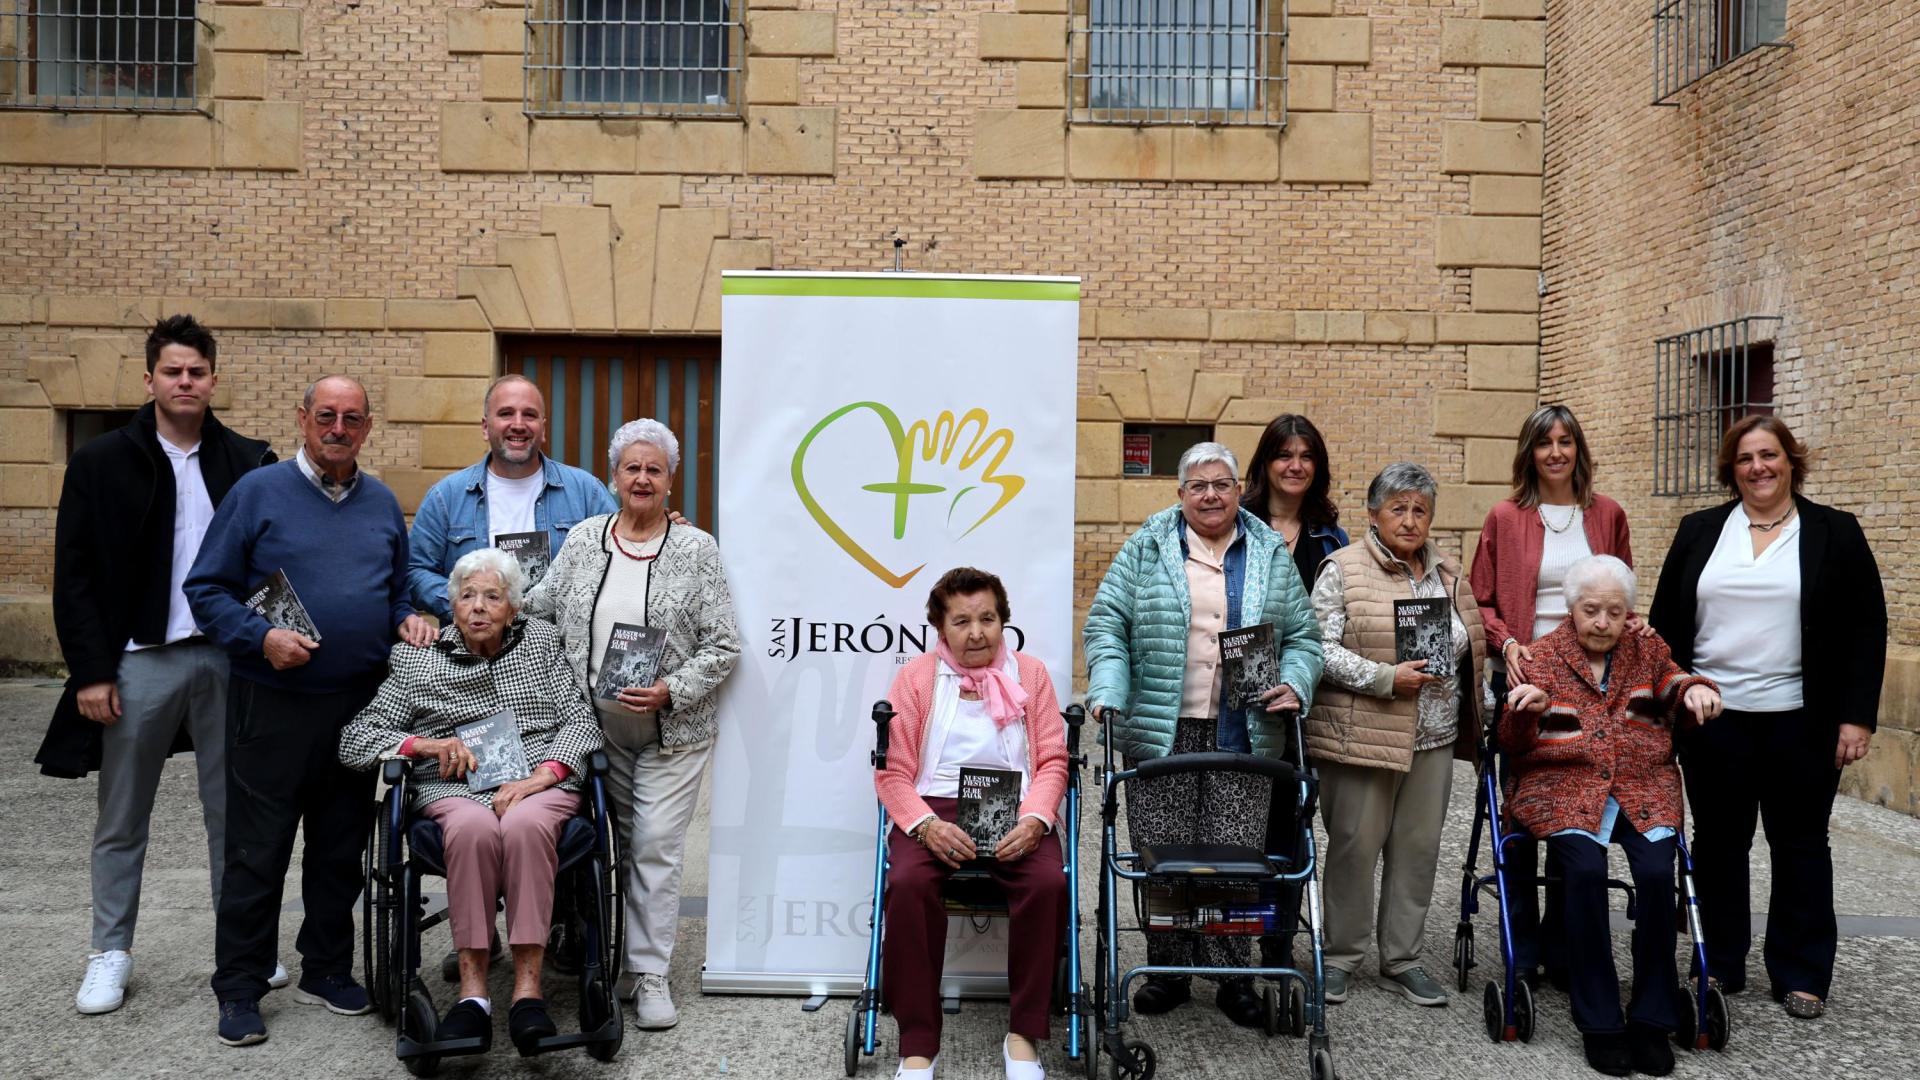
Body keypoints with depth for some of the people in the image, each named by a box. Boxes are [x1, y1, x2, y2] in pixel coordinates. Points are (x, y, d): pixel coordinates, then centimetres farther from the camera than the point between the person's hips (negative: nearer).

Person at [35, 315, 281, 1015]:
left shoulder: (248, 462, 5)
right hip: (140, 661, -1)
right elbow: (75, 576, -1)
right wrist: (91, 670, -7)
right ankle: (111, 954, 23)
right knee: (122, 820, 9)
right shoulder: (102, 463, 1)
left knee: (232, 811, 10)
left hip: (228, 658, 1)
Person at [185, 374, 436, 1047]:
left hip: (360, 705, 4)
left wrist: (408, 619, 0)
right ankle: (240, 989, 13)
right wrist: (261, 638, -17)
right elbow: (206, 588, -3)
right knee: (257, 851, 1)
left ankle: (327, 969, 26)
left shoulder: (382, 504, 12)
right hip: (274, 703, -4)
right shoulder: (259, 492, -2)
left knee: (341, 847, 12)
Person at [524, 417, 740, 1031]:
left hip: (671, 732, -3)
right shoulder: (583, 540, 5)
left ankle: (650, 974, 7)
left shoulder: (696, 550, -5)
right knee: (612, 843, 11)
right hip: (596, 727, 3)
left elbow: (723, 646, -6)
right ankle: (612, 959, 23)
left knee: (656, 847, -3)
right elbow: (539, 612, 14)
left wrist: (671, 691, -16)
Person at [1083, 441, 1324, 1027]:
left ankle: (1234, 975, 17)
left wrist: (1293, 684, -5)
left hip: (1244, 734, 1)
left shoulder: (1271, 554, 11)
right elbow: (1107, 624, 0)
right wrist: (1108, 694, -12)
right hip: (1160, 731, -1)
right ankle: (1168, 970, 19)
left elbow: (1302, 635, 13)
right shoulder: (1146, 549, 5)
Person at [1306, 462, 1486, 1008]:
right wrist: (1386, 679, -19)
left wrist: (1471, 715, 12)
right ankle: (1341, 957, 16)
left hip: (1434, 738, 5)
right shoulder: (1344, 570, -5)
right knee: (1355, 846, 2)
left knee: (1418, 847, 9)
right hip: (1362, 735, -5)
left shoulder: (1446, 575, 14)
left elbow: (1468, 649, 22)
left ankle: (1402, 959, 22)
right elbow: (1322, 647, -12)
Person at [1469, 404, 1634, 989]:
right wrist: (1507, 642, -14)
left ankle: (1561, 944, 19)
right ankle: (1522, 948, 15)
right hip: (1524, 676, -2)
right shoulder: (1505, 517, 1)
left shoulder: (1607, 515, 7)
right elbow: (1481, 600, 3)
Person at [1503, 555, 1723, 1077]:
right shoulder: (1541, 656, 8)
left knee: (1658, 872, -26)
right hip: (1565, 786, -2)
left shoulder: (1649, 652, 17)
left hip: (1644, 789, 2)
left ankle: (1652, 1020, -10)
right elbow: (1512, 742, 4)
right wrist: (1526, 711, -18)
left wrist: (1695, 689, -21)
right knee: (1586, 871, -30)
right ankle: (1600, 1024, -17)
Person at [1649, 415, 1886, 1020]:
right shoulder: (1699, 532, 6)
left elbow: (1866, 629, -1)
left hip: (1799, 721, -2)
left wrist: (1857, 716, -7)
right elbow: (1665, 623, 8)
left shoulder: (1835, 533, 2)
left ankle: (1801, 976, 19)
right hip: (1712, 718, 2)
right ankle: (1720, 966, 21)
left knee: (1799, 845, 8)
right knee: (1718, 842, 9)